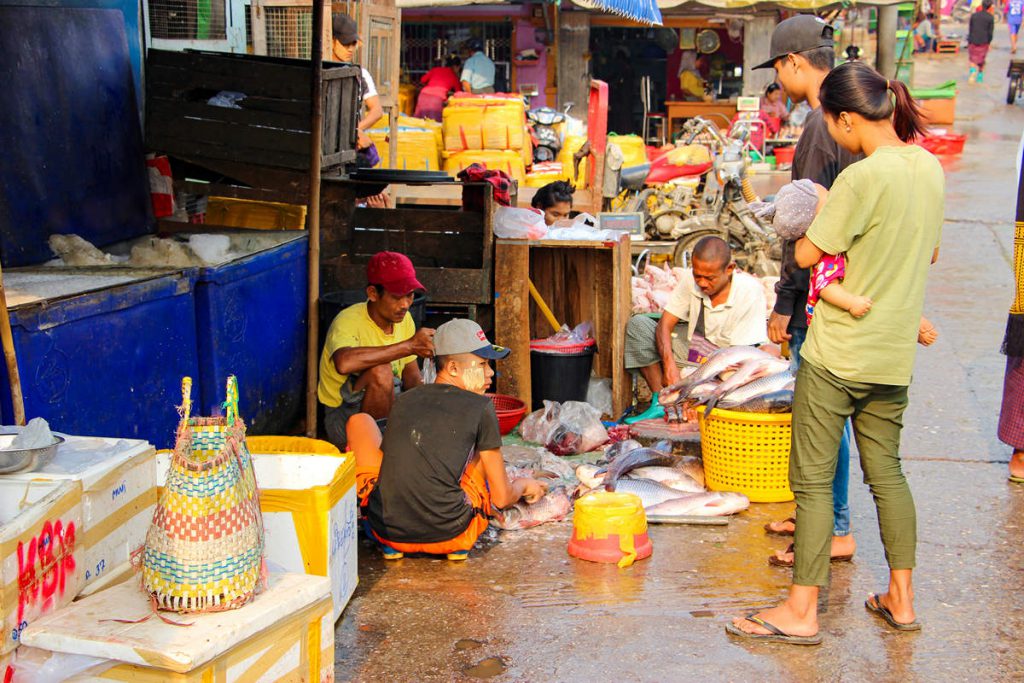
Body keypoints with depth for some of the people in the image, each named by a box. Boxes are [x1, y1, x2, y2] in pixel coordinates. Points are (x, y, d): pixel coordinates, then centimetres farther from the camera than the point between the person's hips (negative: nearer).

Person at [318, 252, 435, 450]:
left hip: (391, 410, 7)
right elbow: (344, 363, -44)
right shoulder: (348, 322, -21)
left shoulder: (403, 318, 2)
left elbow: (411, 374, 8)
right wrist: (409, 346, -39)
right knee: (380, 370, -32)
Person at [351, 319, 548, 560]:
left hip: (385, 530, 2)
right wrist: (524, 486, 31)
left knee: (360, 420, 25)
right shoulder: (480, 407, 1)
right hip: (448, 536, -2)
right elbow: (502, 498, 6)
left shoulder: (404, 400, 12)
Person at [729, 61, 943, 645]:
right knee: (887, 471, 17)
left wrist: (820, 207, 5)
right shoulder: (930, 166, 5)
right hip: (894, 355, 8)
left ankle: (802, 612, 6)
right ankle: (901, 598, 23)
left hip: (838, 354, -8)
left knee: (813, 479, 0)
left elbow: (807, 254, -11)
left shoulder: (863, 177, -20)